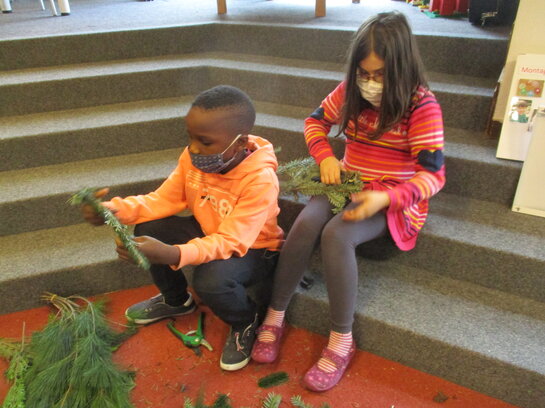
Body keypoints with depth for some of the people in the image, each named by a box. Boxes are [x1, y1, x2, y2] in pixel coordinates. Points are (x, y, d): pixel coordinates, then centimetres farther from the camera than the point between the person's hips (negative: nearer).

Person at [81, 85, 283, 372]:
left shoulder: (260, 181, -33)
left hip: (253, 249, -6)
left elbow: (230, 242, -36)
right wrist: (117, 209, -25)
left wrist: (174, 255, -52)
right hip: (209, 232, 7)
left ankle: (245, 322, 2)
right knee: (148, 230, -11)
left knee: (211, 279, -36)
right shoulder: (193, 158, -14)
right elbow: (164, 200, -7)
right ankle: (175, 299, 17)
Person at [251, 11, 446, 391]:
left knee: (336, 234, -33)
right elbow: (315, 121, 14)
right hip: (349, 185, 5)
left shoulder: (421, 105, -15)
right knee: (305, 223, -26)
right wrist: (326, 158, -7)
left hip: (394, 198, -4)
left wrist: (385, 198, -35)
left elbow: (433, 175, -18)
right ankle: (274, 316, -12)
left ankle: (341, 341, -19)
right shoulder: (350, 92, 0)